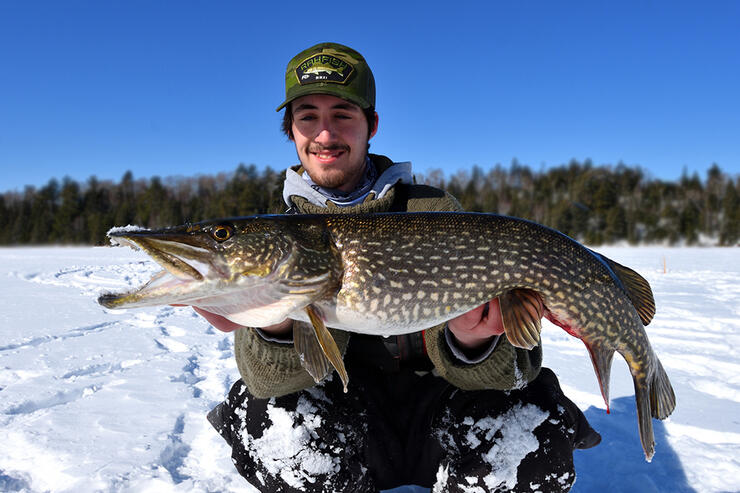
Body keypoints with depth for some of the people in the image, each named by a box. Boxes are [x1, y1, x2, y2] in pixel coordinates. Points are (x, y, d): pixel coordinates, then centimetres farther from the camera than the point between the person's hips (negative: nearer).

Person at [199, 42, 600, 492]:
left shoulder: (432, 210, -4)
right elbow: (270, 376, -15)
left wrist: (471, 342, -35)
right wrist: (278, 327, -39)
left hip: (434, 410, 0)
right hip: (345, 415, 1)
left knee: (535, 436, -29)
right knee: (269, 414, -30)